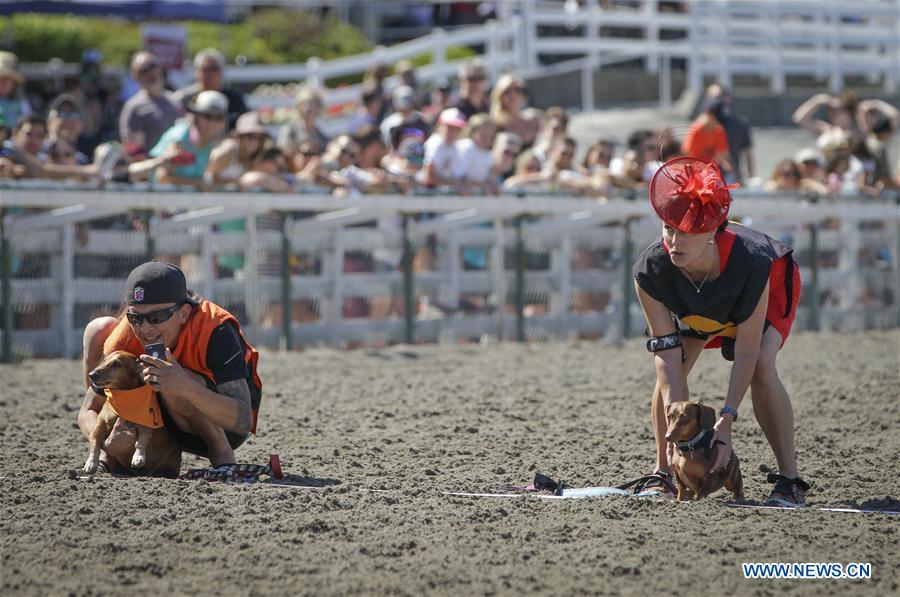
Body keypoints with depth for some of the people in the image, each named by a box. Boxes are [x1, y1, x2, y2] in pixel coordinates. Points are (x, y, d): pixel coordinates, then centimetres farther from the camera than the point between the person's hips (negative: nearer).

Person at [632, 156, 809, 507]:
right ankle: (662, 474, -1)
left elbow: (746, 351, -37)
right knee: (670, 370, -17)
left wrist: (726, 420, -41)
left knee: (761, 366, -27)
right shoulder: (650, 271, -36)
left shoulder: (752, 264, -44)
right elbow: (667, 354, -33)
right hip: (696, 306, 3)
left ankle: (790, 481, -24)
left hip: (773, 288, -3)